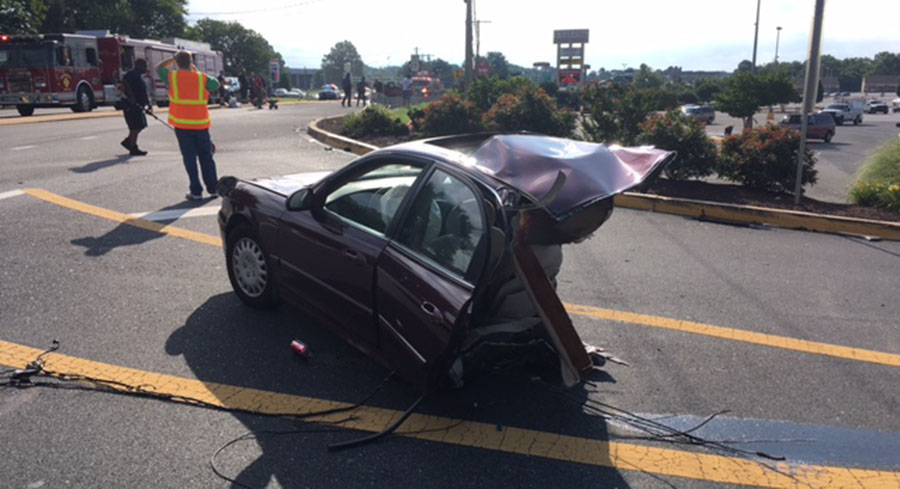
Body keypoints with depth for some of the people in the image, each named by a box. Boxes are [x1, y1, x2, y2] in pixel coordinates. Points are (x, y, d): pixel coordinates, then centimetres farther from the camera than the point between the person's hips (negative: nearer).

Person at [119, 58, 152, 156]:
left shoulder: (139, 76, 20)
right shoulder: (131, 74, -11)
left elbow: (144, 93, 23)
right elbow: (124, 83, -27)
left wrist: (148, 105, 20)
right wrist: (130, 96, -32)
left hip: (138, 106, 10)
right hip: (131, 106, -10)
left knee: (140, 125, 12)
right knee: (135, 127, -8)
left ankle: (127, 141, 26)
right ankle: (133, 149, -2)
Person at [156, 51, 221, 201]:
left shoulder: (172, 77, 0)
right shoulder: (202, 78, -1)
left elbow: (159, 68, 18)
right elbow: (216, 84, 18)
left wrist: (173, 59, 20)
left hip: (181, 124, -1)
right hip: (200, 124, 1)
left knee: (189, 158, 3)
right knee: (206, 157, 11)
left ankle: (196, 191, 1)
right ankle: (213, 189, 13)